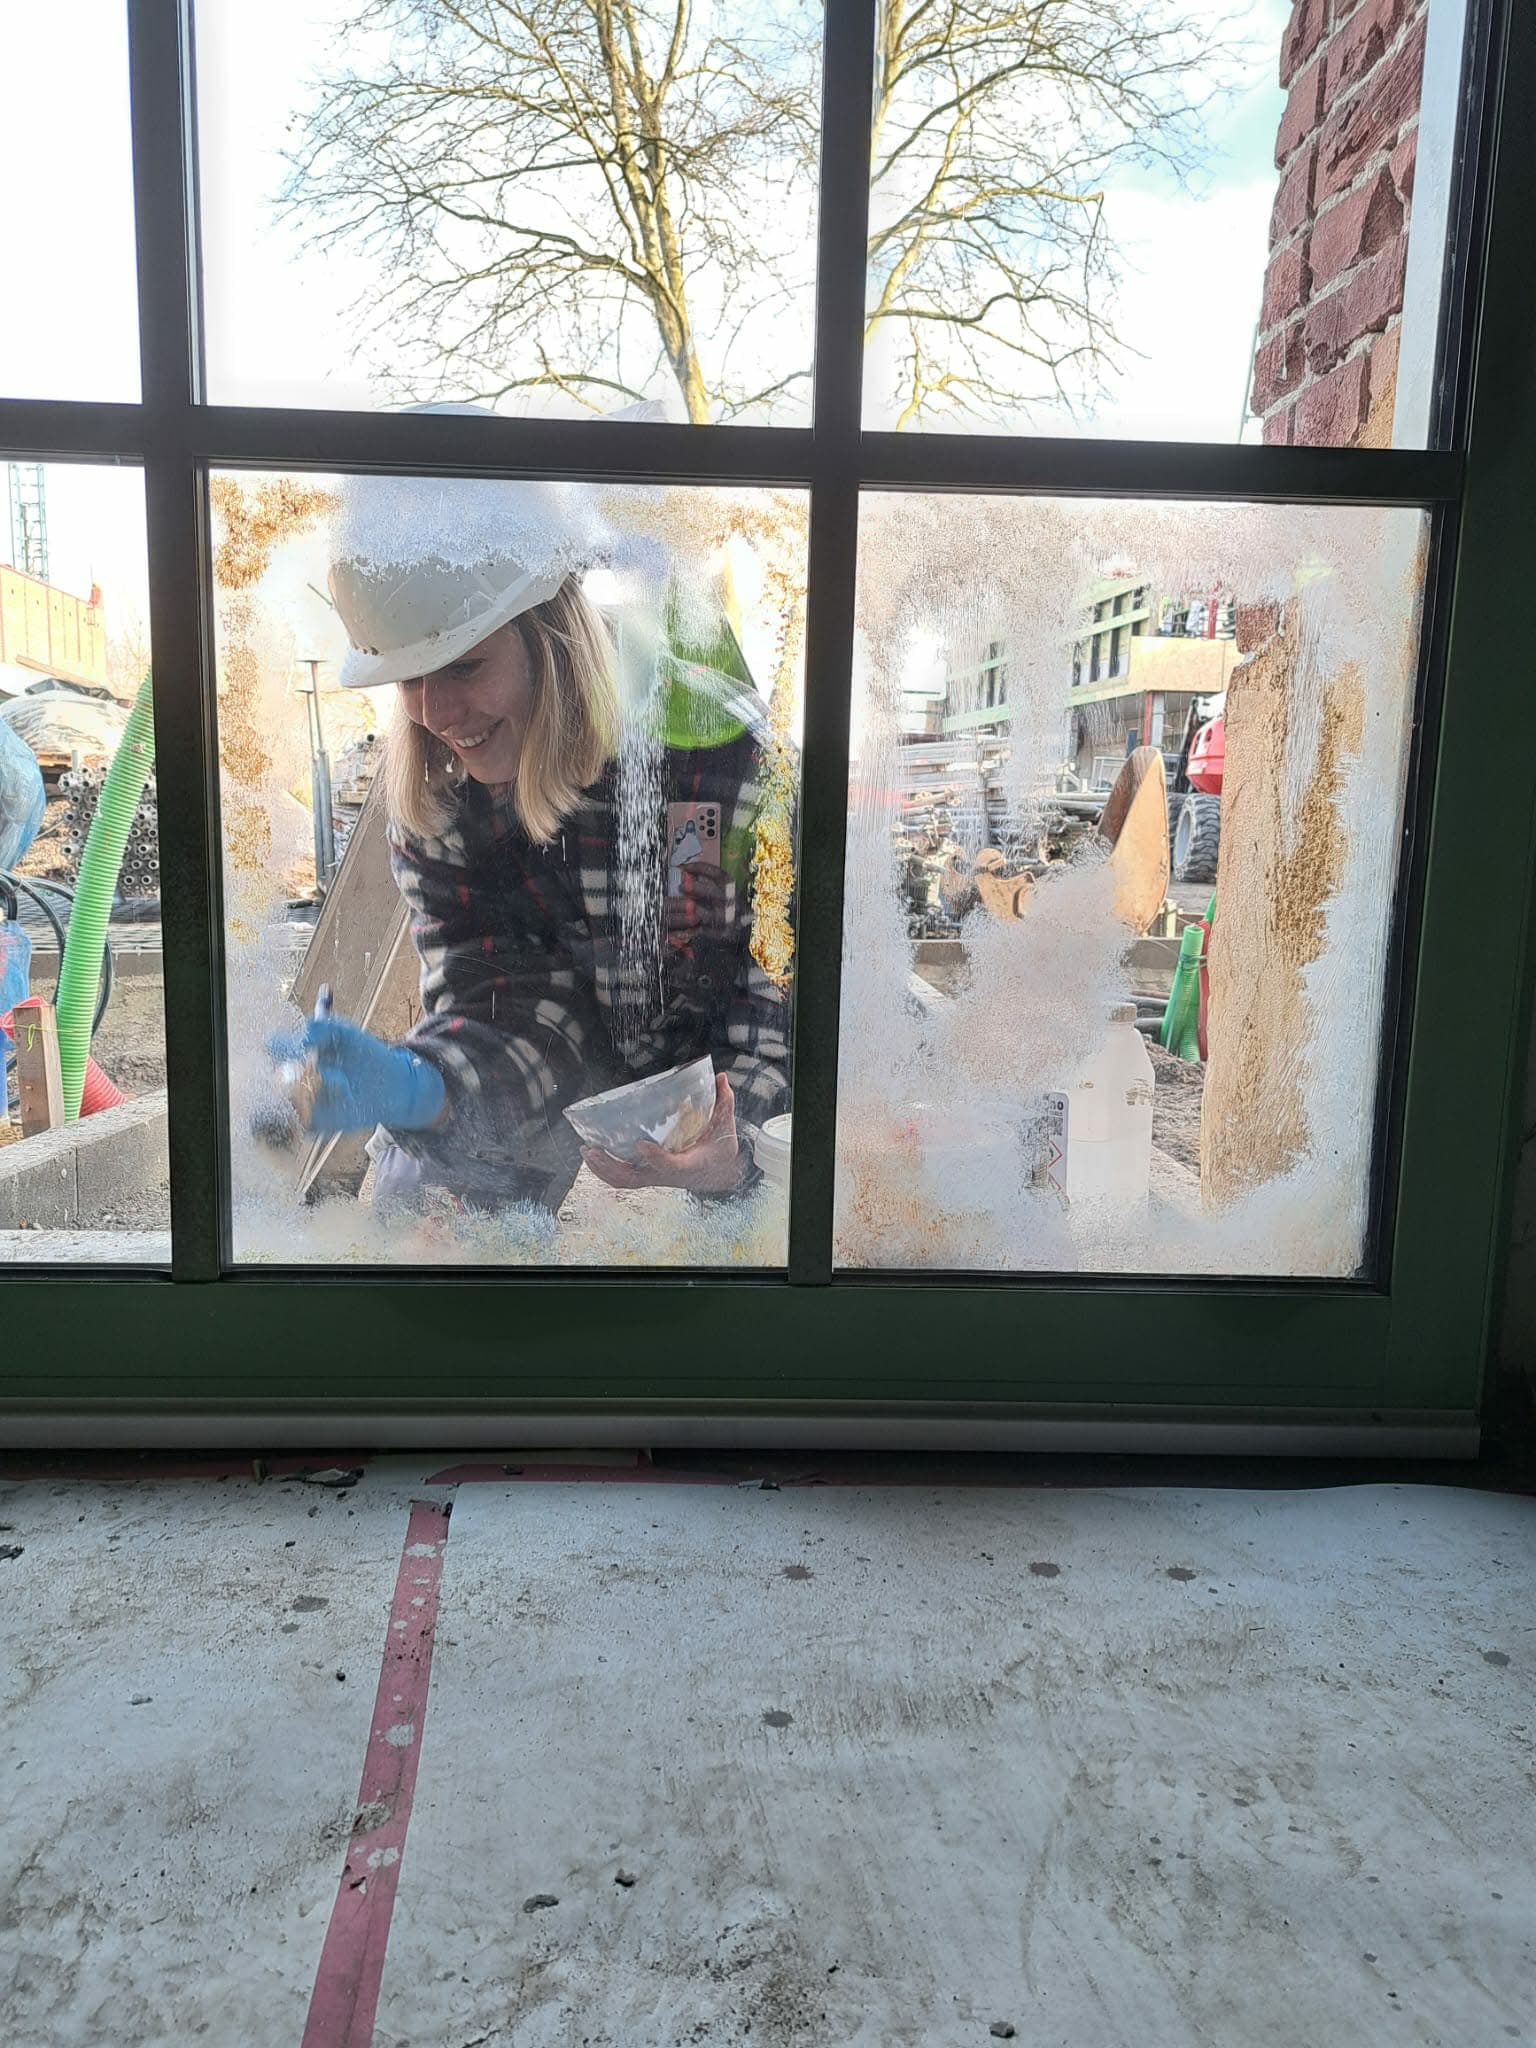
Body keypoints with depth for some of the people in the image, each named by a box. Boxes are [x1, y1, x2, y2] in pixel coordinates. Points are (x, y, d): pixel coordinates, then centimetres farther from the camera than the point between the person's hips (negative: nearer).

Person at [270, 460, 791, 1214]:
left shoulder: (727, 748, -32)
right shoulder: (427, 783, -17)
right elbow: (514, 998, -21)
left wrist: (735, 1147, -42)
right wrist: (413, 1087, -43)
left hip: (721, 1062, -2)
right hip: (575, 1043, 3)